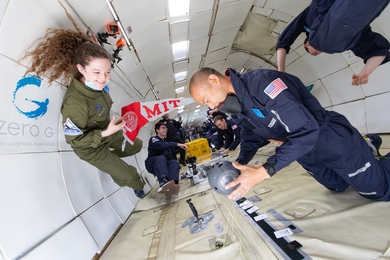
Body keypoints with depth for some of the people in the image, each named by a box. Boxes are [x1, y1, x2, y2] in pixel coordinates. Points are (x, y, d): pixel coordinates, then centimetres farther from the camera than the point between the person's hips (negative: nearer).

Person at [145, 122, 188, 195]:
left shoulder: (167, 142, 17)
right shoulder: (153, 139, -2)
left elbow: (170, 157, 7)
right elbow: (162, 146, -26)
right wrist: (177, 144, -29)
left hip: (164, 165, 5)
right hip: (152, 165, -5)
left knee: (174, 162, -25)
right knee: (161, 158, -35)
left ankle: (173, 185, -52)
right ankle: (163, 183, -59)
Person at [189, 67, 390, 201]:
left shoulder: (261, 82, -35)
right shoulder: (238, 103, -8)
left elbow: (307, 130, -38)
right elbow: (250, 138, 3)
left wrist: (264, 171, -41)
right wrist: (238, 168, -11)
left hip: (334, 140, -7)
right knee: (337, 185, 29)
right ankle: (367, 145, 46)